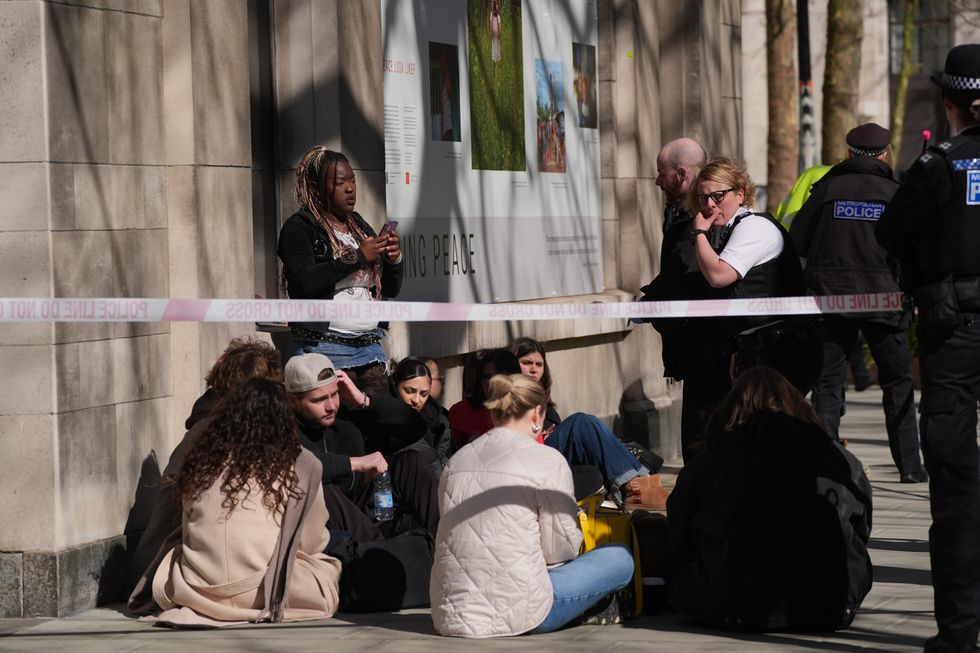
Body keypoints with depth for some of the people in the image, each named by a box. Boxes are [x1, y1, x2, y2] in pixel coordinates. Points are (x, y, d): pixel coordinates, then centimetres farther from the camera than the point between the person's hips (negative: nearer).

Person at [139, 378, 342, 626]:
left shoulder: (200, 459, 8)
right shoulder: (300, 465, 1)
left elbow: (188, 533, 15)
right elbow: (312, 542, 9)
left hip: (197, 590, 3)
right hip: (263, 592, -3)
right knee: (329, 568, 19)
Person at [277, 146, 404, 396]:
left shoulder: (359, 226, 18)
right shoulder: (299, 227, -1)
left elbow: (391, 289, 21)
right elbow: (305, 281, -18)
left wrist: (393, 259, 0)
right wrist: (357, 257, -15)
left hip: (370, 346, 6)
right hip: (326, 347, -6)